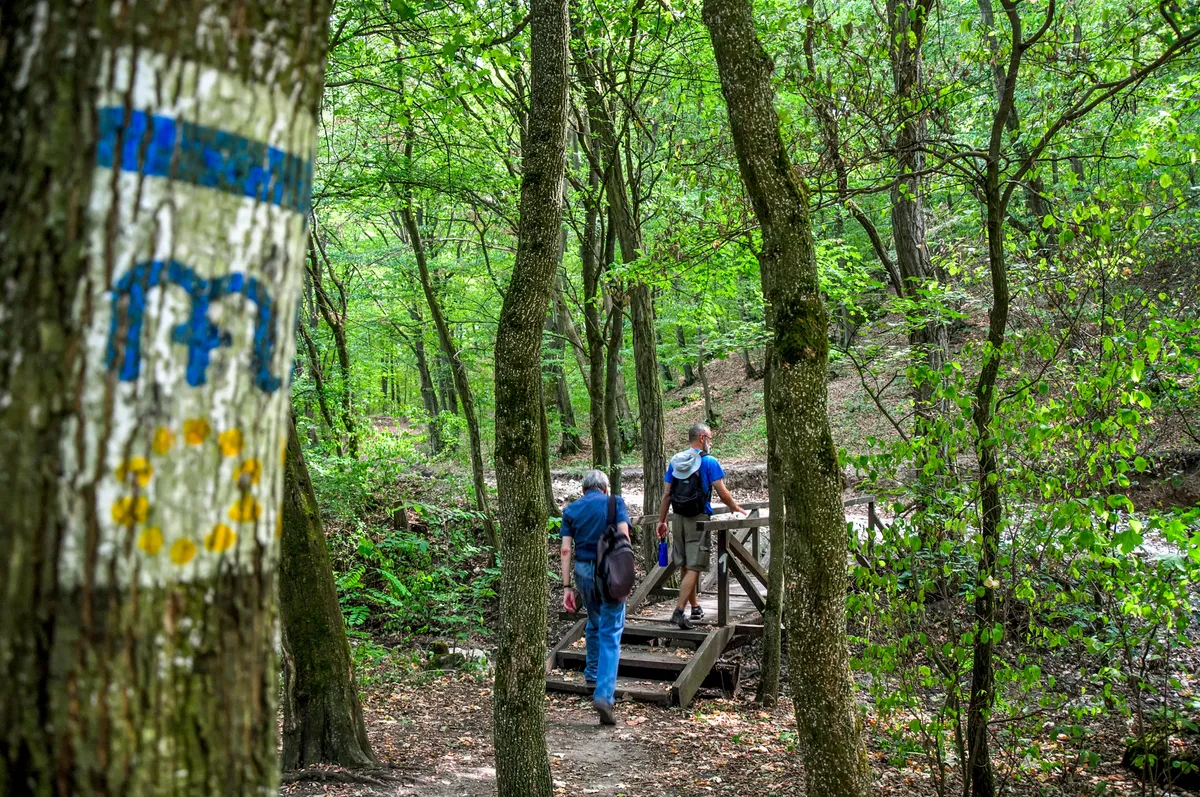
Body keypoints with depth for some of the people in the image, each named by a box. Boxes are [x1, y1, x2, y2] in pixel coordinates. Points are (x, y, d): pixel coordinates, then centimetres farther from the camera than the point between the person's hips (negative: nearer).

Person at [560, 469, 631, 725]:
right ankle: (603, 694, -14)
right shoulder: (615, 502, 3)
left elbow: (566, 549, 0)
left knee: (594, 623, 27)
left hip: (583, 570, 3)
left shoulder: (571, 509, 9)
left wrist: (567, 586, 0)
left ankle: (593, 673, 43)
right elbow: (624, 535, -11)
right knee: (610, 632, -2)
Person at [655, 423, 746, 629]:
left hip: (680, 519, 6)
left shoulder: (674, 461, 8)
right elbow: (722, 492, -8)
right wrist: (734, 507, 10)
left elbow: (666, 494, 7)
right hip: (699, 519, -6)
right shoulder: (709, 462, -8)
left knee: (686, 566, 16)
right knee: (694, 568, -5)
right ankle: (679, 611, -13)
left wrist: (661, 521, 12)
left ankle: (695, 607, 29)